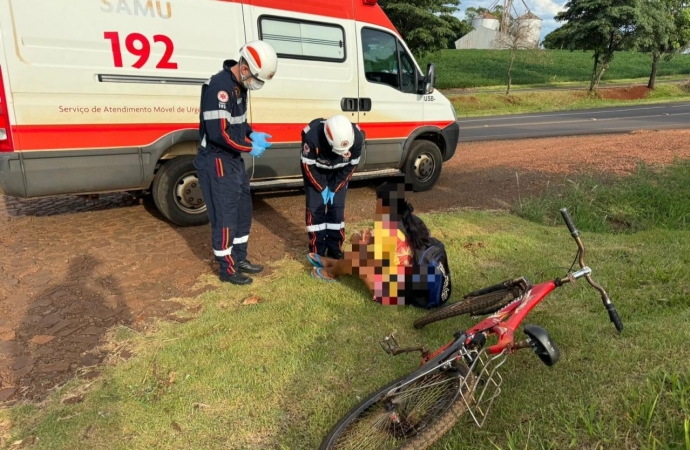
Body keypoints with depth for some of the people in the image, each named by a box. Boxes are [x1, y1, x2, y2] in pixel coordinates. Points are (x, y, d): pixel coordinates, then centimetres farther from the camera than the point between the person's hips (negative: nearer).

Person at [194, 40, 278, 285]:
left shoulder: (238, 85, 8)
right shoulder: (219, 87, -23)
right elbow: (219, 133, -29)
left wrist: (253, 134, 1)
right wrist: (250, 147, -18)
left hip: (234, 160, 10)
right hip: (217, 162, -10)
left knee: (243, 211, 17)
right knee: (225, 216, 0)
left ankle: (240, 259, 32)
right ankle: (227, 269, 15)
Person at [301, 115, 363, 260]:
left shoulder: (357, 137, -31)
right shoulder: (312, 135, -38)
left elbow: (351, 165, -14)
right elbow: (308, 165, -23)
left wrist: (335, 188, -13)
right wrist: (321, 188, -17)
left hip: (338, 172, 2)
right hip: (315, 172, -2)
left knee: (337, 208, -2)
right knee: (315, 208, -7)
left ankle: (335, 248, 12)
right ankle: (317, 251, 4)